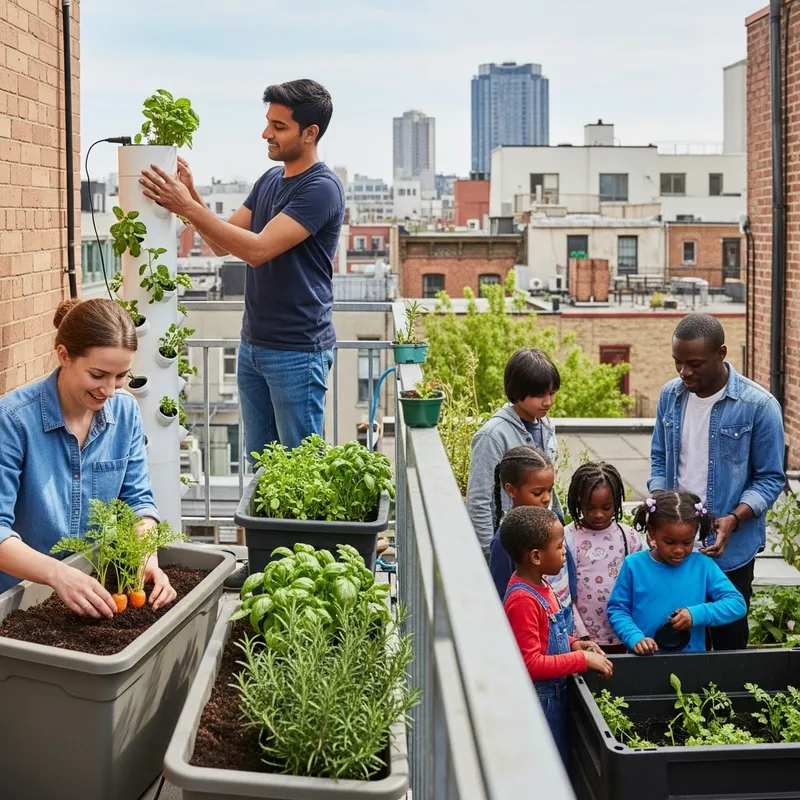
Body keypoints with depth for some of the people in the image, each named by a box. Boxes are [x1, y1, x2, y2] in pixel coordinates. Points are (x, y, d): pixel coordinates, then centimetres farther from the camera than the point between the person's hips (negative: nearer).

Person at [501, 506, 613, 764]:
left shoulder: (540, 585, 4)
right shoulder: (522, 600, -26)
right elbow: (531, 664, -26)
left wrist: (573, 644, 2)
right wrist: (582, 659, -22)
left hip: (555, 693, 10)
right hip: (538, 700, -10)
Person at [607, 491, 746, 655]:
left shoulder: (704, 565, 3)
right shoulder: (634, 565, 1)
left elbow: (737, 604, 1)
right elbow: (617, 609, 5)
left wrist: (697, 614, -13)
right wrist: (635, 638, -12)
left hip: (691, 660, 1)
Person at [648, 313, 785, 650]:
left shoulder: (758, 405, -14)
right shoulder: (670, 395, 1)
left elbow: (770, 478, -10)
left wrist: (734, 519, -23)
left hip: (730, 549, -4)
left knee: (728, 640, 9)